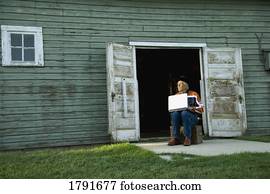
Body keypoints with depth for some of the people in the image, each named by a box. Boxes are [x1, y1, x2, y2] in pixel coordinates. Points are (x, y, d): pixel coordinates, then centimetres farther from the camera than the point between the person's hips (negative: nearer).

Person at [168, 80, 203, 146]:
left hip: (192, 115, -3)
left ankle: (188, 138, -36)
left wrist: (193, 109, -19)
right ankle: (175, 138, -34)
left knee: (184, 113, -36)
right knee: (174, 113, -31)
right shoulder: (177, 95, 19)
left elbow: (200, 108, 2)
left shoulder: (193, 94, 8)